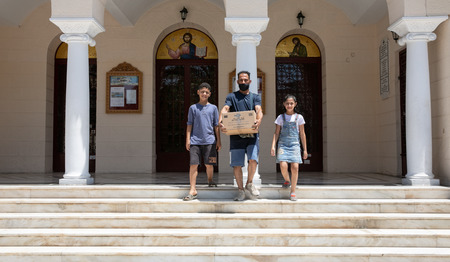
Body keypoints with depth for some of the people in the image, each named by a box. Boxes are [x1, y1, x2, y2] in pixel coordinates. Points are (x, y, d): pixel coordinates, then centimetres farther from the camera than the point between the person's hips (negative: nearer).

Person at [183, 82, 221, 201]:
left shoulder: (213, 108, 10)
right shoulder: (193, 108, 8)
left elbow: (216, 126, 12)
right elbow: (189, 124, 8)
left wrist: (218, 140, 9)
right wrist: (188, 139, 1)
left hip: (209, 140, 1)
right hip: (195, 140, -1)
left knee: (209, 164, 3)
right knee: (193, 164, -6)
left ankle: (210, 180, 32)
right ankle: (193, 190, -4)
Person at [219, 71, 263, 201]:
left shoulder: (255, 97, 15)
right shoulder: (231, 96, 13)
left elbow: (259, 110, -4)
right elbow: (225, 109, -4)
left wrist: (258, 120, -28)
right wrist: (220, 122, -26)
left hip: (251, 134, 0)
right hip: (236, 135, 0)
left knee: (253, 159, -17)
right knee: (236, 164, -1)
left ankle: (250, 183, 8)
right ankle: (240, 189, 16)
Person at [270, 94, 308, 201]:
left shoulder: (299, 117, 8)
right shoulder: (281, 117, 8)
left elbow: (302, 134, 12)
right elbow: (276, 133, 9)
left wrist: (305, 149, 11)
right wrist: (273, 146, -3)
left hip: (294, 144, 0)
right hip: (283, 144, 0)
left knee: (295, 167, -12)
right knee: (283, 166, -18)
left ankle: (293, 192, 0)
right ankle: (287, 180, 16)